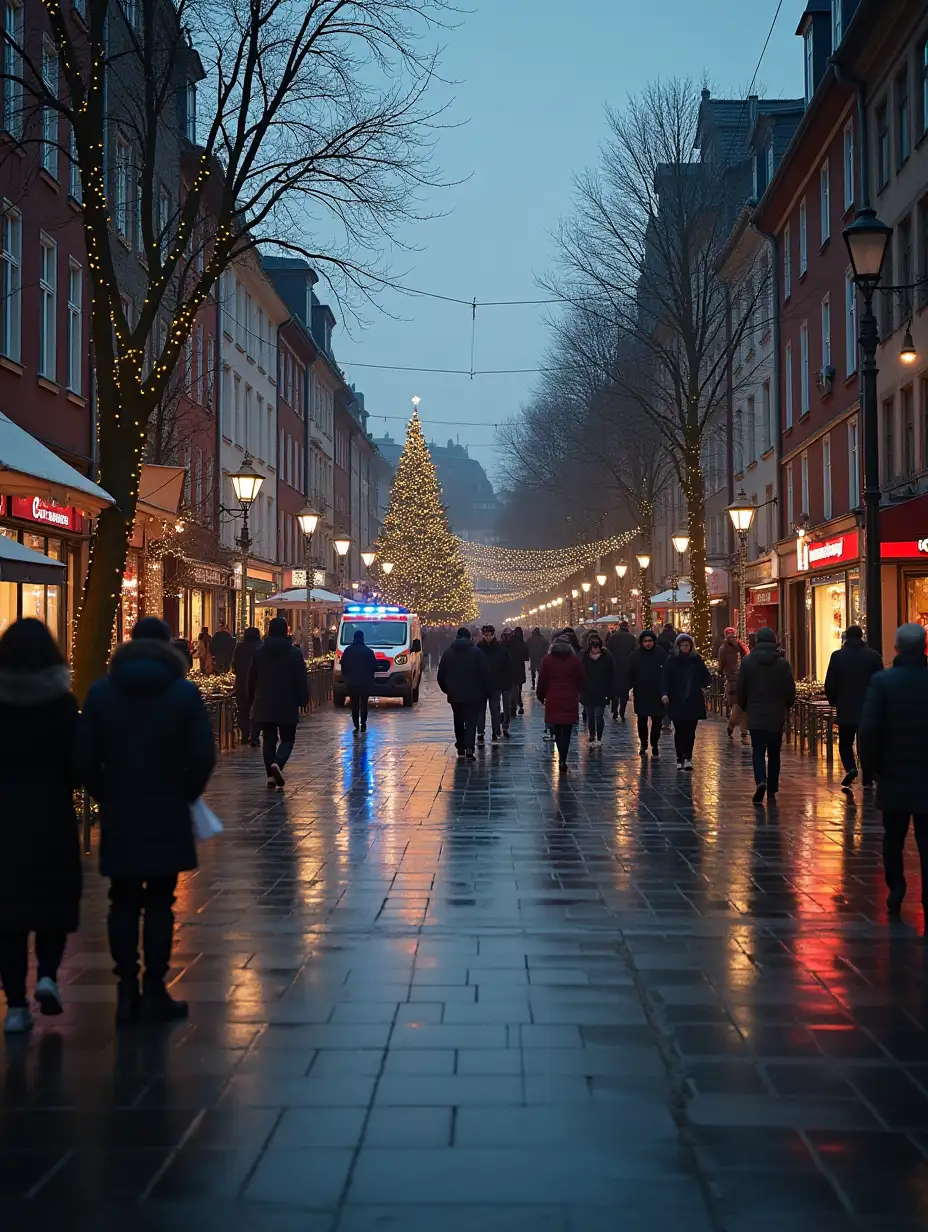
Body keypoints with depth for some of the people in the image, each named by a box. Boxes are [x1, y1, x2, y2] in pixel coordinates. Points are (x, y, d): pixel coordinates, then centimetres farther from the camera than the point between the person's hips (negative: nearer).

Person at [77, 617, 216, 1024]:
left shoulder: (101, 692, 1)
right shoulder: (184, 692, -4)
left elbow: (84, 756, -2)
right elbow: (203, 754, -9)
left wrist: (106, 797, 9)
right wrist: (186, 795, 5)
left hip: (118, 816, 2)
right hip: (167, 815, -2)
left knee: (123, 902, 10)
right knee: (159, 903, 4)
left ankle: (127, 991, 10)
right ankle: (154, 991, 5)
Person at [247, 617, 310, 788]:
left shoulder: (259, 652, 2)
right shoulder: (294, 653, -6)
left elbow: (252, 679, 8)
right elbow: (301, 681, -6)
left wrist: (252, 701, 18)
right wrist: (303, 701, 4)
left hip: (263, 705, 2)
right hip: (287, 705, -2)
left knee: (269, 739, 10)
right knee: (287, 738, 7)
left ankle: (271, 776, 6)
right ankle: (277, 763, -20)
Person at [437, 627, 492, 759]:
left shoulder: (448, 653, 4)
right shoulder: (477, 652, -3)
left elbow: (441, 675, 7)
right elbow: (485, 674, -6)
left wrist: (447, 689, 20)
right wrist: (485, 692, 3)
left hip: (454, 694, 3)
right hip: (473, 695, -2)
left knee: (458, 722, 17)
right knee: (471, 722, -2)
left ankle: (461, 748, 21)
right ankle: (469, 748, -17)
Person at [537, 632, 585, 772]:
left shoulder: (547, 659, -3)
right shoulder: (575, 660, -3)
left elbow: (542, 680, 0)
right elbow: (582, 680, 2)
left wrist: (540, 695, 14)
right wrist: (578, 692, 21)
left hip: (553, 700, 0)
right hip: (570, 701, 0)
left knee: (556, 729, 14)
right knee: (566, 731, 4)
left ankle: (561, 759, 15)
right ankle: (562, 760, -1)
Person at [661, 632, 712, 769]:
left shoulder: (696, 660, 7)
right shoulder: (672, 660, 2)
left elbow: (706, 679, 10)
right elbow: (665, 678, -5)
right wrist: (664, 693, -16)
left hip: (693, 701, 1)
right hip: (677, 702, -1)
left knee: (690, 731, 0)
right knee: (679, 731, -1)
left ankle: (687, 758, 6)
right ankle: (680, 758, 7)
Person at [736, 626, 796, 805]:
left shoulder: (747, 661, -3)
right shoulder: (782, 663, -3)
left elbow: (740, 690, 0)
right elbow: (791, 691, 0)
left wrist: (745, 707, 16)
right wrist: (785, 707, 18)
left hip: (755, 715, -1)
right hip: (776, 716, 1)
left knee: (758, 750, 1)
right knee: (774, 753, 9)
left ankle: (760, 781, -23)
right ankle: (771, 791, 11)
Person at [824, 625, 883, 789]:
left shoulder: (837, 656, -5)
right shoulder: (873, 656, -2)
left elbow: (830, 684, -4)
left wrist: (833, 701, 13)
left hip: (845, 709, -1)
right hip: (869, 708, 1)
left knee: (845, 742, 11)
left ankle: (850, 768, -13)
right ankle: (867, 780, 10)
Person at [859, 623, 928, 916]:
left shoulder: (881, 682, -10)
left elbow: (867, 730, -15)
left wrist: (873, 765, -1)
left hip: (894, 775, 0)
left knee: (893, 837, 17)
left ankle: (895, 889, 19)